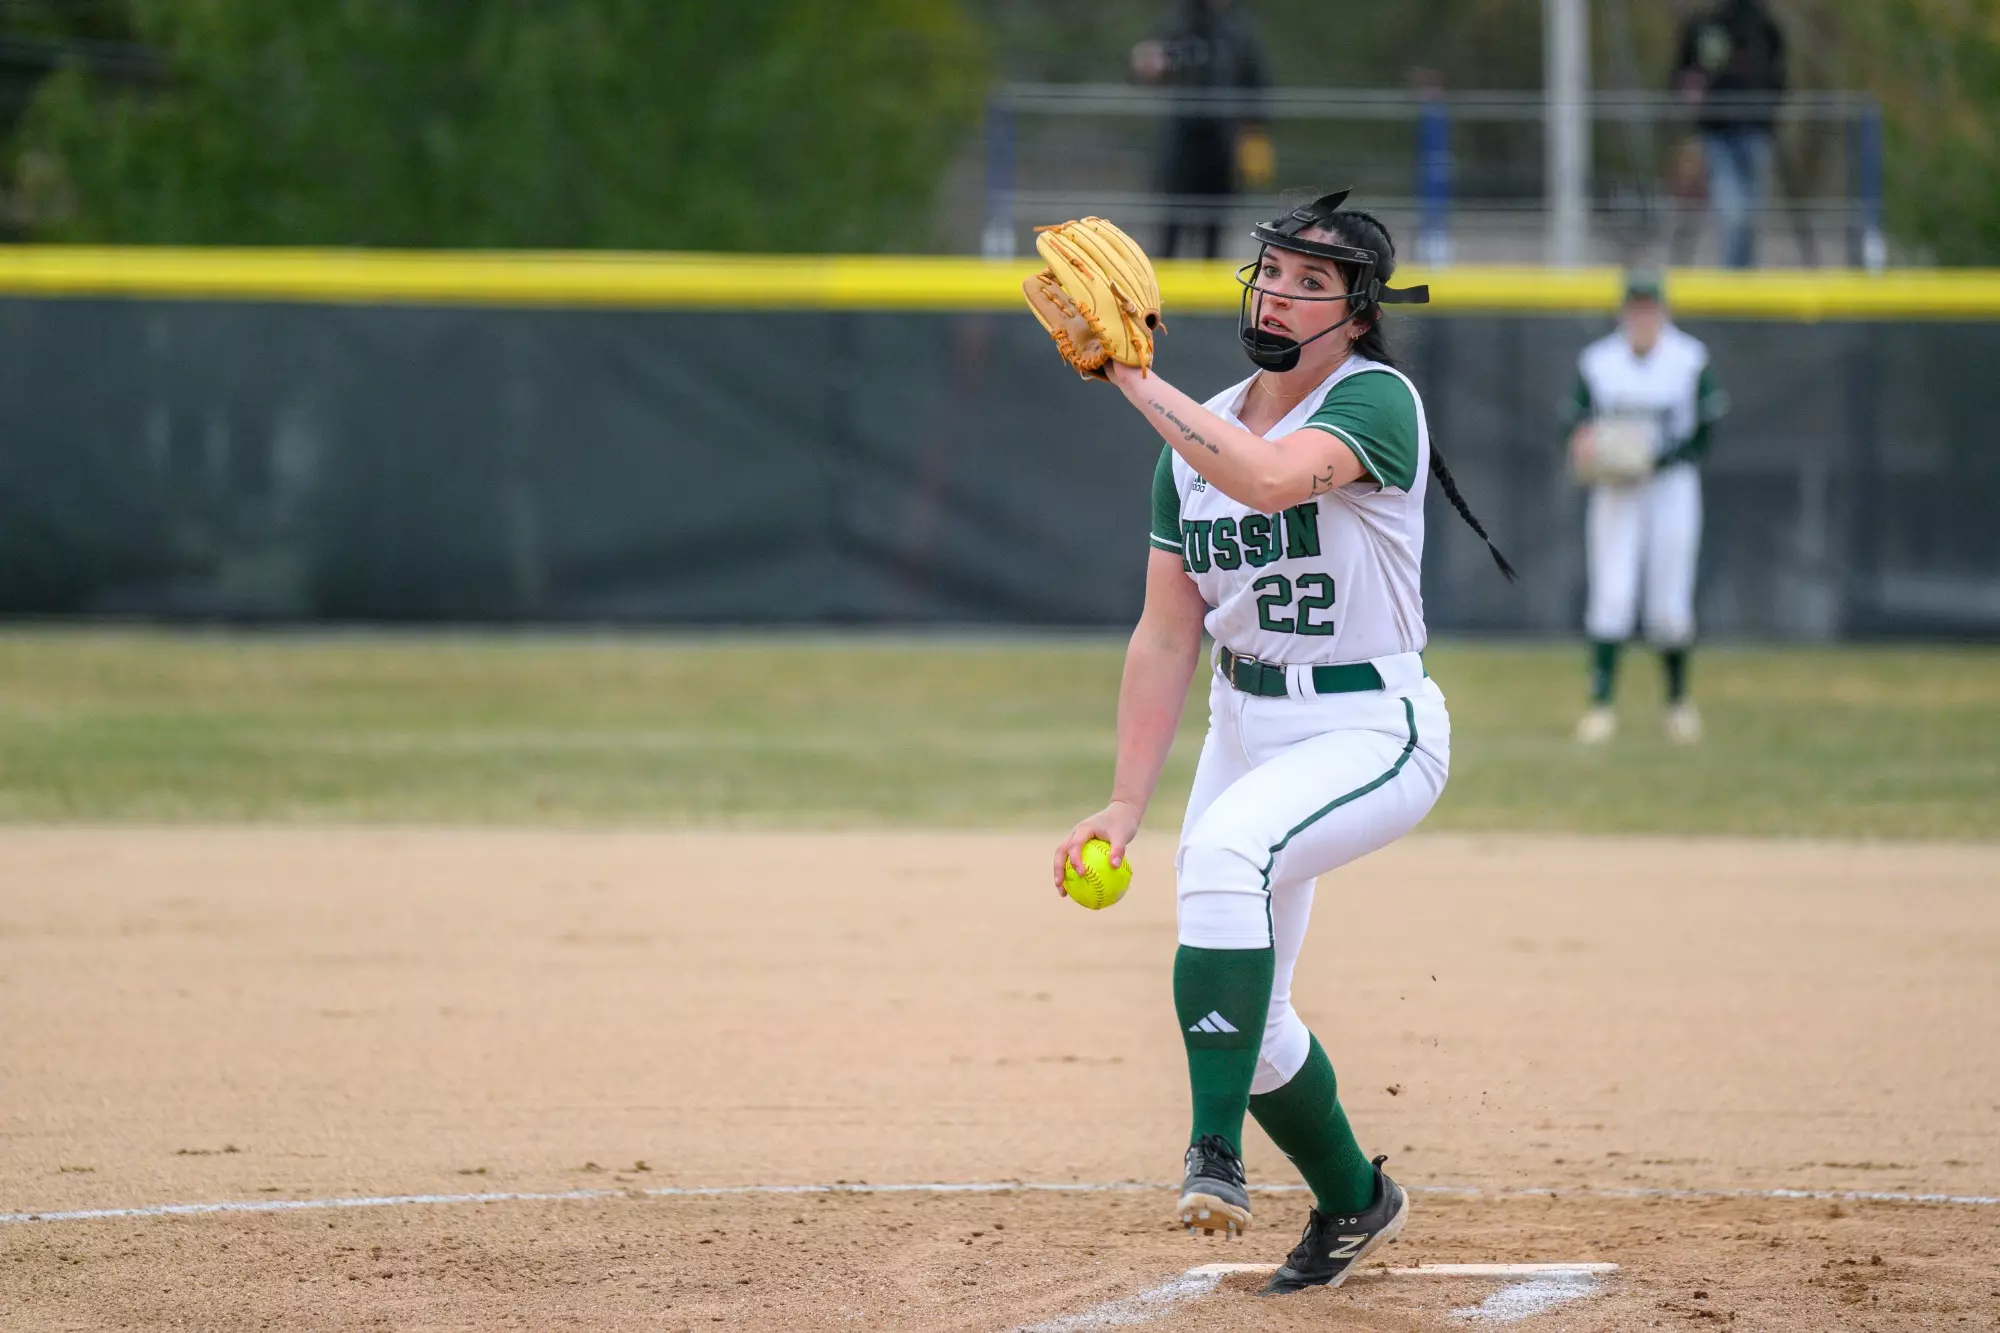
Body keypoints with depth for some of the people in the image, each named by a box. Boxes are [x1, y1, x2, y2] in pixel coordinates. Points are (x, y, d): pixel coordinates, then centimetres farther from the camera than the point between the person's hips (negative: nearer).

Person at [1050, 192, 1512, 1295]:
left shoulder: (1376, 401, -14)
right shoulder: (1198, 438, 6)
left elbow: (1269, 479, -35)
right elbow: (1167, 635, 6)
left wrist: (1138, 381, -30)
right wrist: (1125, 804, -1)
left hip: (1373, 732, -7)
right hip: (1245, 728, 7)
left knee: (1225, 851, -35)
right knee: (1242, 1008, 9)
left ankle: (1215, 1149, -33)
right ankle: (1352, 1201, 34)